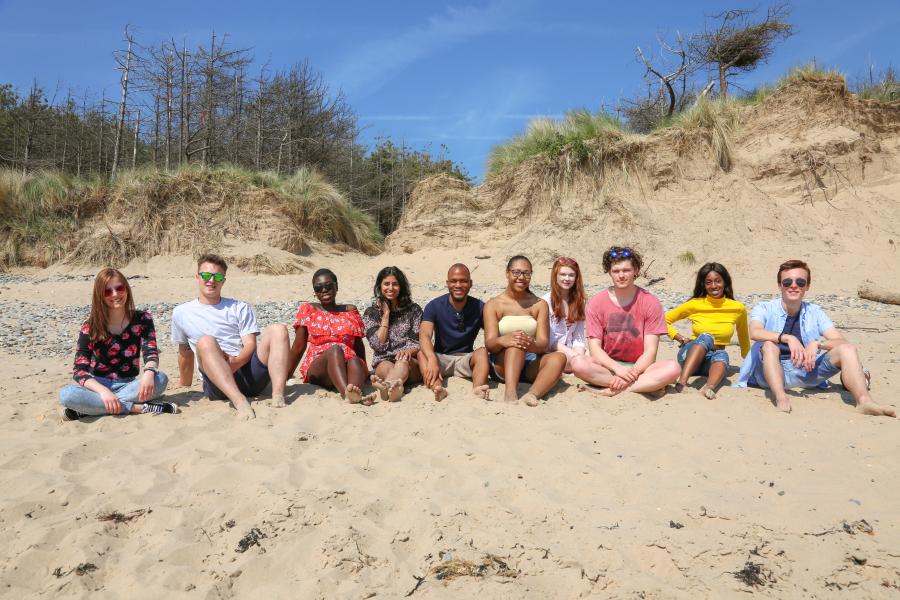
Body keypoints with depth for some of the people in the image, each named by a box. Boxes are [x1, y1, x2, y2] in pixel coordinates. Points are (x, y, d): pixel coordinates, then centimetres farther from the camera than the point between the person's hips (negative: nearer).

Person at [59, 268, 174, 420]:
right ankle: (139, 408, -31)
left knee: (160, 379, -30)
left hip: (129, 385, 1)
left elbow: (151, 352, -13)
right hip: (99, 385, -1)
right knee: (66, 394, -31)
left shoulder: (143, 320, -3)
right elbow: (79, 370, -13)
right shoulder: (90, 328, -7)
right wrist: (103, 391, -33)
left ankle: (93, 407, -24)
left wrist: (149, 373, -38)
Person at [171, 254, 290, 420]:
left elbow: (250, 345, 3)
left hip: (250, 374, 1)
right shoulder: (181, 313, 17)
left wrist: (236, 361, -18)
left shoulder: (240, 308, 15)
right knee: (205, 342, -30)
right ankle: (239, 401, -50)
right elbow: (185, 353, 25)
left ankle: (278, 397, -37)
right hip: (217, 386, -1)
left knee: (277, 330, -20)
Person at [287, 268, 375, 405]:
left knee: (355, 361, -32)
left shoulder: (350, 311, 14)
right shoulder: (307, 310, 10)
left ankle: (357, 393, -61)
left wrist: (364, 371, 0)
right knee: (335, 349, -33)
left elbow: (359, 345, 12)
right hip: (317, 367, -2)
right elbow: (299, 346, 9)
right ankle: (346, 393, -58)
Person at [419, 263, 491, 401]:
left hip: (466, 359, 1)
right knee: (422, 354, -29)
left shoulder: (479, 307, -2)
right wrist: (432, 359, -42)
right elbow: (424, 336, -21)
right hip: (441, 358, 0)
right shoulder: (434, 306, -6)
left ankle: (477, 389, -53)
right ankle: (438, 388, -54)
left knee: (482, 352, -28)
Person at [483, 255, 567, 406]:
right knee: (515, 344, -32)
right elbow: (489, 343, -9)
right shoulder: (493, 305, 3)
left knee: (559, 357, -26)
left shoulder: (539, 305, 9)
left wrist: (532, 345, -29)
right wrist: (503, 340, -34)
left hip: (531, 366, 2)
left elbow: (544, 342, -4)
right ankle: (510, 392, -52)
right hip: (502, 365, -2)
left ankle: (533, 394, -49)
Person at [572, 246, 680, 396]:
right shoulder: (596, 303, -2)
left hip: (640, 366, -1)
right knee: (578, 363, -31)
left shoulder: (650, 302, -3)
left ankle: (616, 390, -24)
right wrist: (618, 368, -24)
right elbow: (594, 348, -8)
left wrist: (631, 373, -24)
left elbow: (650, 351, -8)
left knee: (673, 368, -29)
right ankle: (648, 386, -23)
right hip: (609, 366, 1)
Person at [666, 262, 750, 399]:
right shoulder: (694, 304, -2)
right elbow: (665, 320, 5)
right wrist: (681, 339, -6)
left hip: (714, 361, 1)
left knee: (722, 355, -34)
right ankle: (681, 383, -53)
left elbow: (744, 341, 14)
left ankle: (709, 387, -63)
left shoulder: (738, 308, 1)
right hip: (691, 355, -1)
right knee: (706, 337, -33)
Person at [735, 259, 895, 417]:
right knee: (769, 345, -32)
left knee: (847, 349, -16)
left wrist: (817, 343, -22)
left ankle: (864, 401, -36)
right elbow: (754, 332, -23)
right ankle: (781, 399, -48)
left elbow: (842, 342, -2)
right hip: (772, 373, -3)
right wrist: (788, 338, -37)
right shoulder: (764, 309, 0)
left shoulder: (815, 312, 9)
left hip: (806, 371, 3)